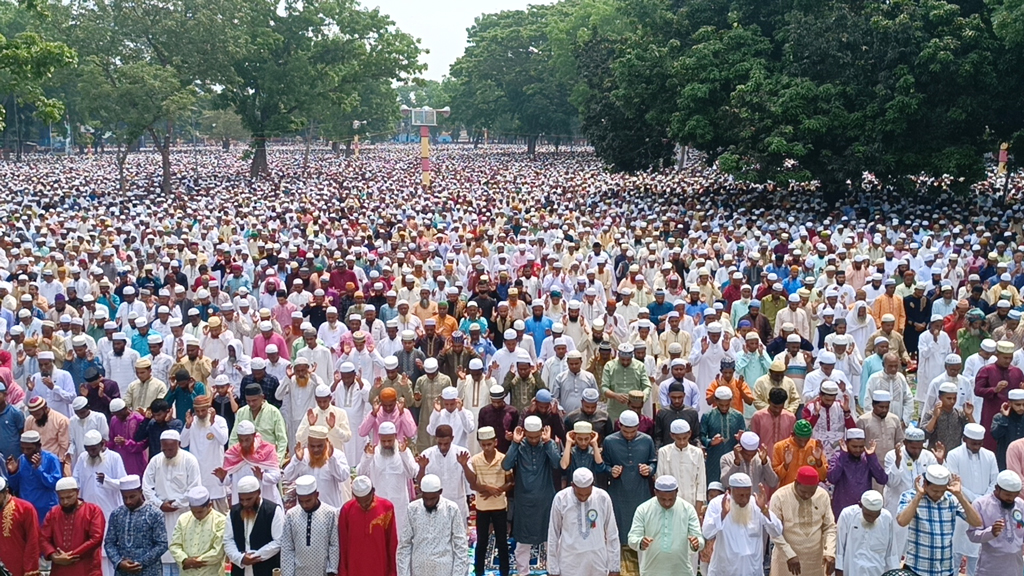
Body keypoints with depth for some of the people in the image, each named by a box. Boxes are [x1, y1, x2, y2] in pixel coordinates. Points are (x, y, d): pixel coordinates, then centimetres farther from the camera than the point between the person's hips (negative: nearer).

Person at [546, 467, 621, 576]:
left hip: (597, 563, 1)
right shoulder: (561, 499, -9)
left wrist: (614, 567, 4)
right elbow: (553, 535, -1)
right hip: (570, 564, -1)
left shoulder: (603, 498, -6)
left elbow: (612, 534, 2)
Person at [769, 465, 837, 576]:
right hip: (787, 560, -3)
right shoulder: (779, 497, -15)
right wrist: (789, 555, -20)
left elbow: (830, 527, 2)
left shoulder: (823, 495, -4)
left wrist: (830, 552, -12)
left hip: (815, 561, 3)